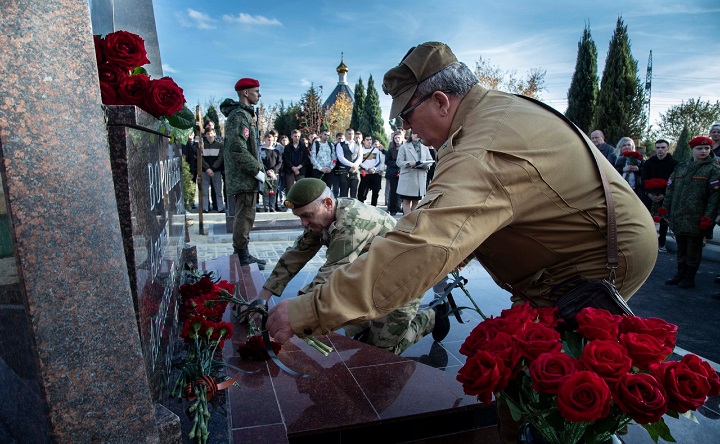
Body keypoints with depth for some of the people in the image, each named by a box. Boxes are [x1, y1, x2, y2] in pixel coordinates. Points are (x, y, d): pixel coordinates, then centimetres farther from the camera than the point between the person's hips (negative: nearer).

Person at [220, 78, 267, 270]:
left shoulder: (244, 114, 18)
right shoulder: (239, 115, -14)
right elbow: (238, 149, -23)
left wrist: (258, 167, 13)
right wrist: (257, 171, -19)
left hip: (243, 176, 11)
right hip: (244, 177, -11)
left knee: (244, 215, 15)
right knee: (245, 216, -6)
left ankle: (242, 254, 25)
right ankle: (242, 257, 1)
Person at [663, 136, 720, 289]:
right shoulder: (681, 167, 11)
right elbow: (670, 189, 15)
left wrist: (708, 217, -15)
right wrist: (666, 209, 10)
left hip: (696, 220, -4)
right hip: (678, 218, 5)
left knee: (693, 251, 6)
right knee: (681, 249, 15)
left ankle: (689, 277, 17)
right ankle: (680, 274, 27)